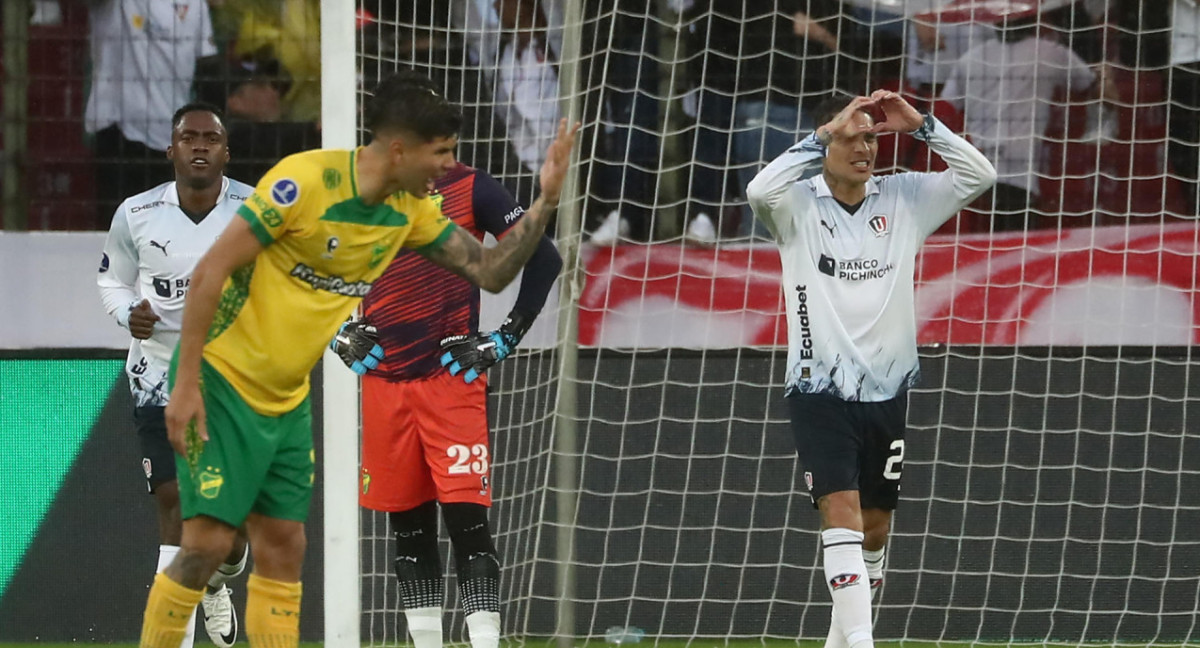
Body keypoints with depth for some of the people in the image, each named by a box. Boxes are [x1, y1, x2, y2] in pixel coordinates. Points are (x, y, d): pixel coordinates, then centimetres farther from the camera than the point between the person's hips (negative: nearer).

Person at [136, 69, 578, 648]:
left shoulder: (410, 210, 1)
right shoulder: (305, 180, -22)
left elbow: (489, 271, 6)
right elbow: (209, 272, -20)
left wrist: (545, 203, -9)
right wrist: (185, 385, -21)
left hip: (287, 400, 7)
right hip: (220, 380, -7)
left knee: (283, 548, 5)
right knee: (207, 544, -12)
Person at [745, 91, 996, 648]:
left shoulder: (904, 199, 5)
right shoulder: (799, 205, -5)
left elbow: (979, 174, -3)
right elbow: (759, 190, -26)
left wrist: (920, 124, -12)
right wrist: (825, 134, -25)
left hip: (886, 390, 4)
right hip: (819, 390, -4)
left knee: (875, 524, 11)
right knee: (841, 510, -18)